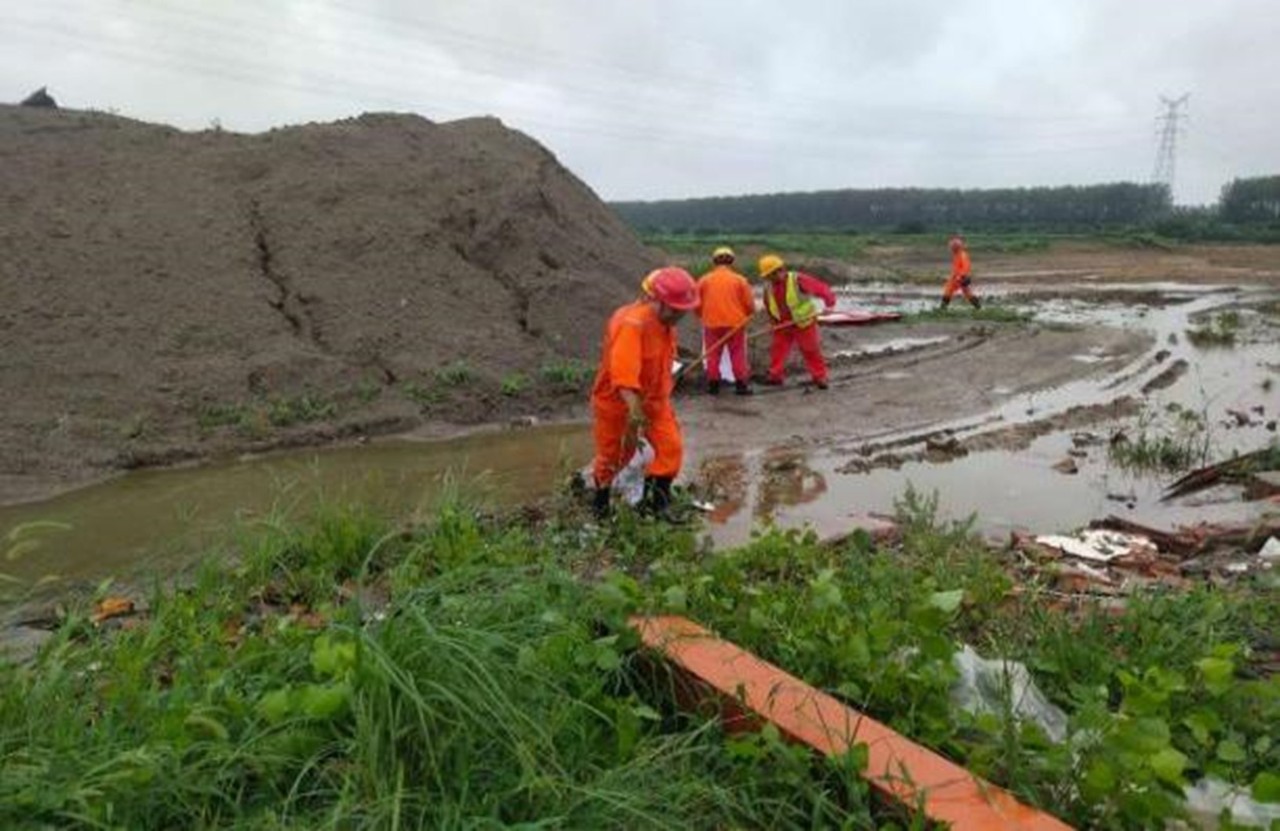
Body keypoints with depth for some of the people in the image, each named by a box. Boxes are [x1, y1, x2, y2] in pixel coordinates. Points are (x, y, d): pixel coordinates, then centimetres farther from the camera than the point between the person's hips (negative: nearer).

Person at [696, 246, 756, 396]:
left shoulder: (704, 280, -1)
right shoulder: (739, 280, -3)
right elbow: (750, 305, -1)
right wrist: (746, 315, 19)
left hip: (712, 324, 1)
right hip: (735, 324, -1)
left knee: (713, 354, 11)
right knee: (738, 354, 8)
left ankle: (713, 384, 14)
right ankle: (741, 384, 9)